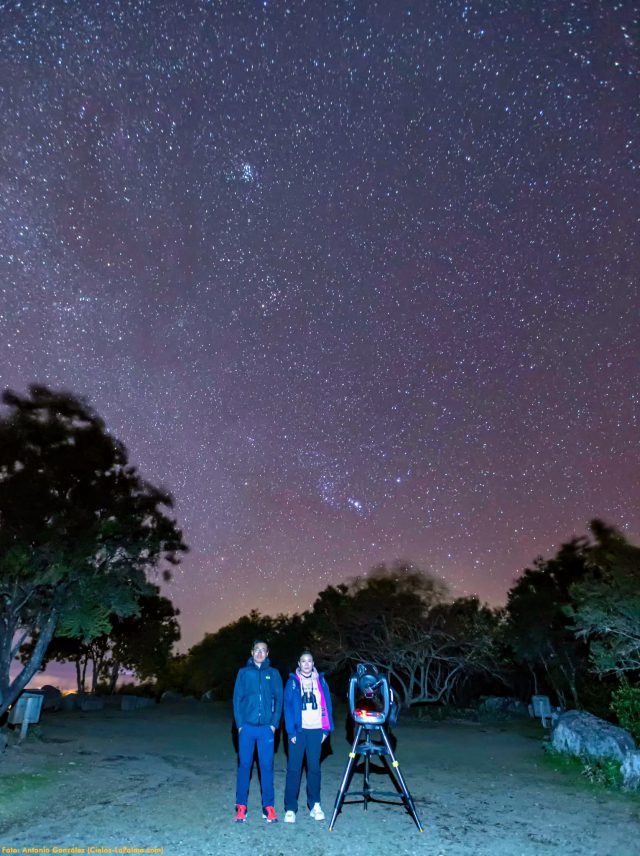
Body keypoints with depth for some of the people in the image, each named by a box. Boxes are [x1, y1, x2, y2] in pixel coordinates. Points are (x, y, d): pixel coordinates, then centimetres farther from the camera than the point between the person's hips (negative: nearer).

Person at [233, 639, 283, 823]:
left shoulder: (273, 674, 4)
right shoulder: (244, 673, 4)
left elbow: (279, 699, 4)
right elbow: (237, 699, 3)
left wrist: (274, 724, -3)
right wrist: (240, 724, -4)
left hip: (266, 728, 0)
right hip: (246, 727, 0)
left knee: (267, 766, 5)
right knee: (244, 765, 5)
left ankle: (268, 806, 16)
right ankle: (241, 806, 18)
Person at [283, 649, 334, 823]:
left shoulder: (321, 680, 6)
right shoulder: (293, 681, -1)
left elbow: (327, 705, 7)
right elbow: (287, 707, -3)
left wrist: (326, 729, 2)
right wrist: (291, 731, -9)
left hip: (316, 730, 2)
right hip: (298, 730, -2)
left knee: (314, 768, 8)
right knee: (294, 768, 0)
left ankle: (315, 805, 21)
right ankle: (290, 809, 10)